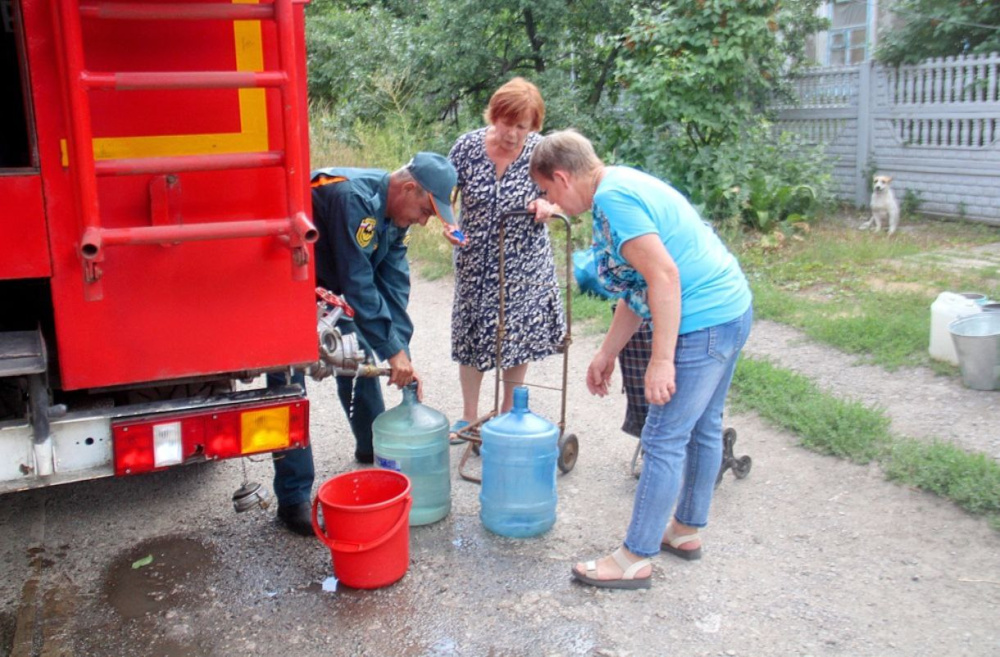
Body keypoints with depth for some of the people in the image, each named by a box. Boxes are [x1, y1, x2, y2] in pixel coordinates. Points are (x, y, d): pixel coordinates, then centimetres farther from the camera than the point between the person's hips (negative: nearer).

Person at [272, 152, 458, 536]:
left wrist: (402, 352, -11)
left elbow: (394, 285, -3)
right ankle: (294, 500, -6)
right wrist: (393, 350, -25)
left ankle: (373, 449, 33)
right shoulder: (353, 198, -31)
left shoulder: (394, 215, -2)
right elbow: (358, 283, -31)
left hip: (328, 290, 9)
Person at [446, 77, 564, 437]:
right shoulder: (467, 145, -11)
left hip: (523, 265, 0)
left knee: (518, 338, 10)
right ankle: (469, 417, 27)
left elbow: (557, 197, -1)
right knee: (471, 337, 10)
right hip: (475, 262, 1)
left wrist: (546, 205, -24)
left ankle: (508, 414, 31)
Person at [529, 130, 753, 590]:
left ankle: (635, 559, 8)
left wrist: (661, 361, -23)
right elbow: (639, 288, 19)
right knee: (702, 428, 20)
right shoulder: (626, 184, 17)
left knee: (664, 441, -3)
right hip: (731, 309, 11)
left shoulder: (612, 197, -15)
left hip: (701, 323, -11)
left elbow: (664, 276, -24)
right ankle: (687, 529, 36)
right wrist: (606, 354, 21)